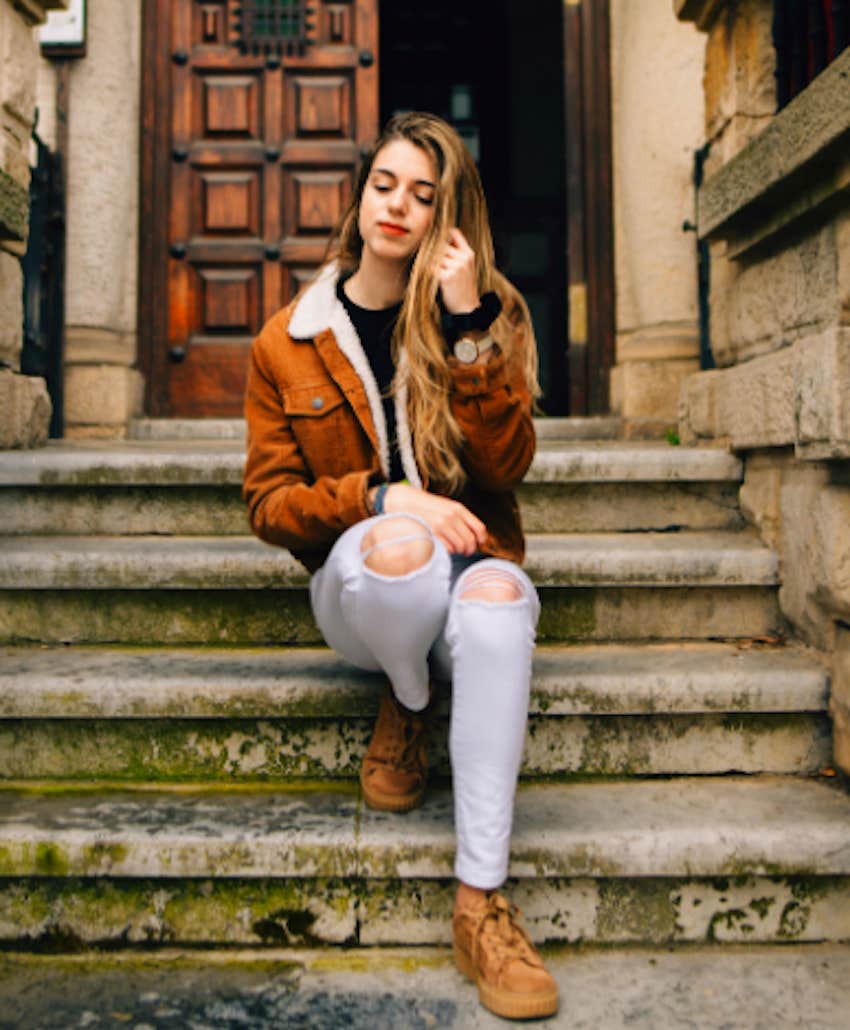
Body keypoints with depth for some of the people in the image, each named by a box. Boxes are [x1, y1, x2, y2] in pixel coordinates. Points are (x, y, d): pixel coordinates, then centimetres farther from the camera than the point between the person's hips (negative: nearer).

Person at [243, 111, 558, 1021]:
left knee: (498, 596, -36)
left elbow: (505, 466, -9)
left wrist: (468, 323, -16)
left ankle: (480, 901, -28)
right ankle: (407, 704, -2)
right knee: (395, 547, -37)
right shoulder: (287, 344, 5)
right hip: (357, 591, 0)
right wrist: (382, 498, -18)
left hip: (465, 567, 1)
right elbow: (268, 501, 0)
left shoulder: (489, 316, 5)